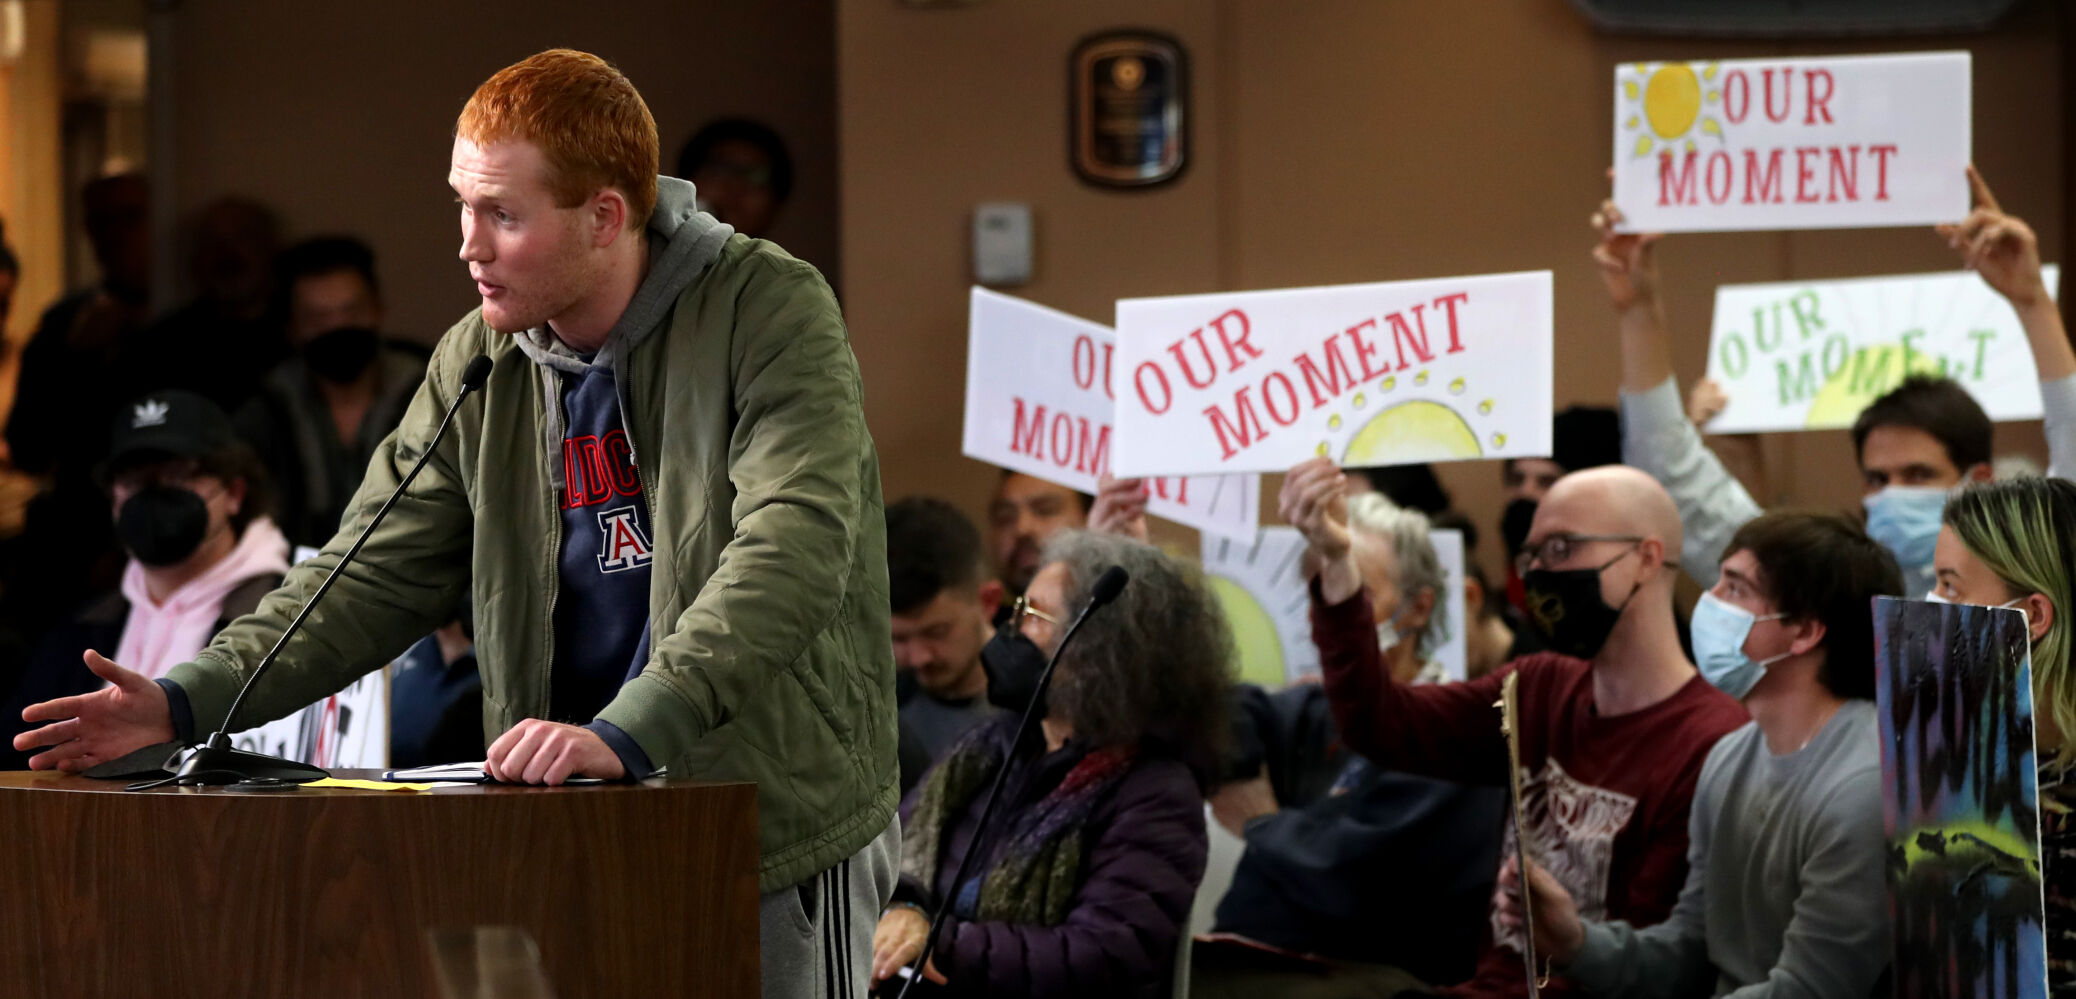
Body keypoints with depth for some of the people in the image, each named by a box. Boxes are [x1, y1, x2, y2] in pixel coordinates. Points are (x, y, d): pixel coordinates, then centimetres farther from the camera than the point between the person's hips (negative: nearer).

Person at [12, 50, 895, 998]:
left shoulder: (772, 313, -14)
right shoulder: (478, 364, 4)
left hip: (778, 823, -5)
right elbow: (376, 574, 4)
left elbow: (795, 549, -26)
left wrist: (624, 733, -38)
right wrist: (187, 701, -12)